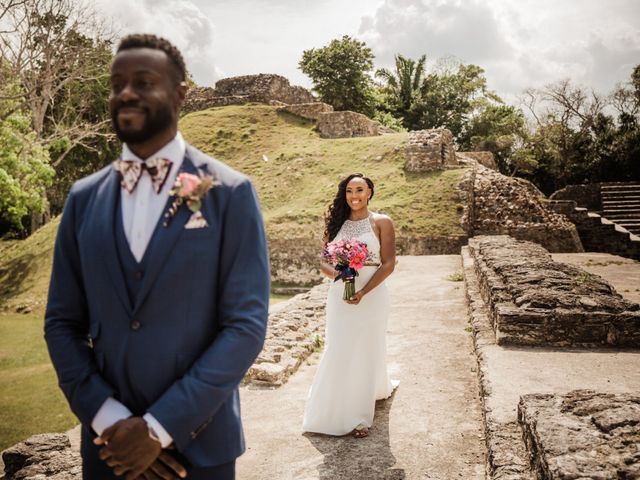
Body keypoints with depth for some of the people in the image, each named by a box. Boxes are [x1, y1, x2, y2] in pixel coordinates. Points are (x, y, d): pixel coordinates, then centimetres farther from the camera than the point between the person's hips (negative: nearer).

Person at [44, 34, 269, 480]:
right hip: (109, 442, 3)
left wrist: (160, 427, -15)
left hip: (199, 441, -3)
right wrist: (107, 420, -9)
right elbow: (62, 322, 3)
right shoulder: (84, 197, 1)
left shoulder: (231, 193, -10)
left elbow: (247, 325, -13)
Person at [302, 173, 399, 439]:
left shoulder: (381, 222, -2)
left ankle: (360, 416, 21)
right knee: (339, 351, 5)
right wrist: (337, 273, -16)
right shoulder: (337, 223, 8)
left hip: (371, 296, -3)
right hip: (339, 296, 3)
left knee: (365, 350, 6)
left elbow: (388, 264, -8)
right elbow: (324, 262, 7)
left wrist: (363, 292, -18)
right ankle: (338, 409, 25)